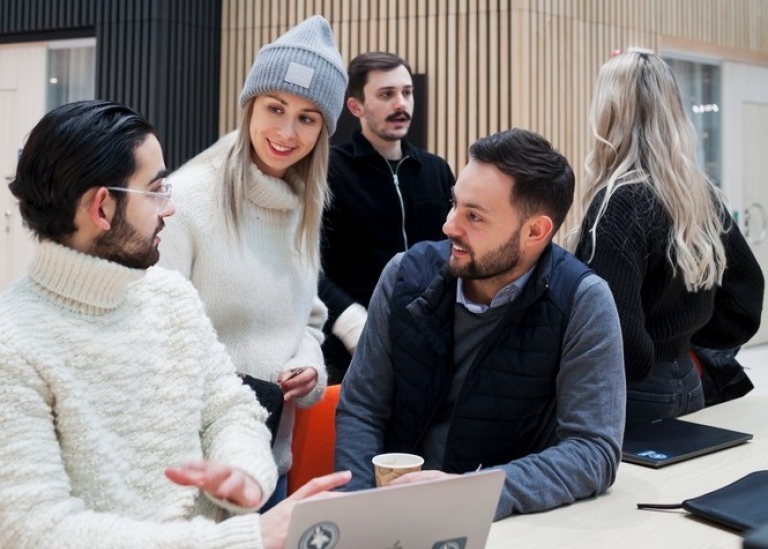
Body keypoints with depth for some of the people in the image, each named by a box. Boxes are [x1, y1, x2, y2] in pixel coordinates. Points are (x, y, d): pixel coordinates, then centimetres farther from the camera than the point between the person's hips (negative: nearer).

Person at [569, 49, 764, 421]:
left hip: (632, 393, -8)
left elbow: (615, 330, -26)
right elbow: (747, 296, 13)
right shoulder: (705, 197, 4)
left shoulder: (620, 202, -20)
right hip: (685, 383, 8)